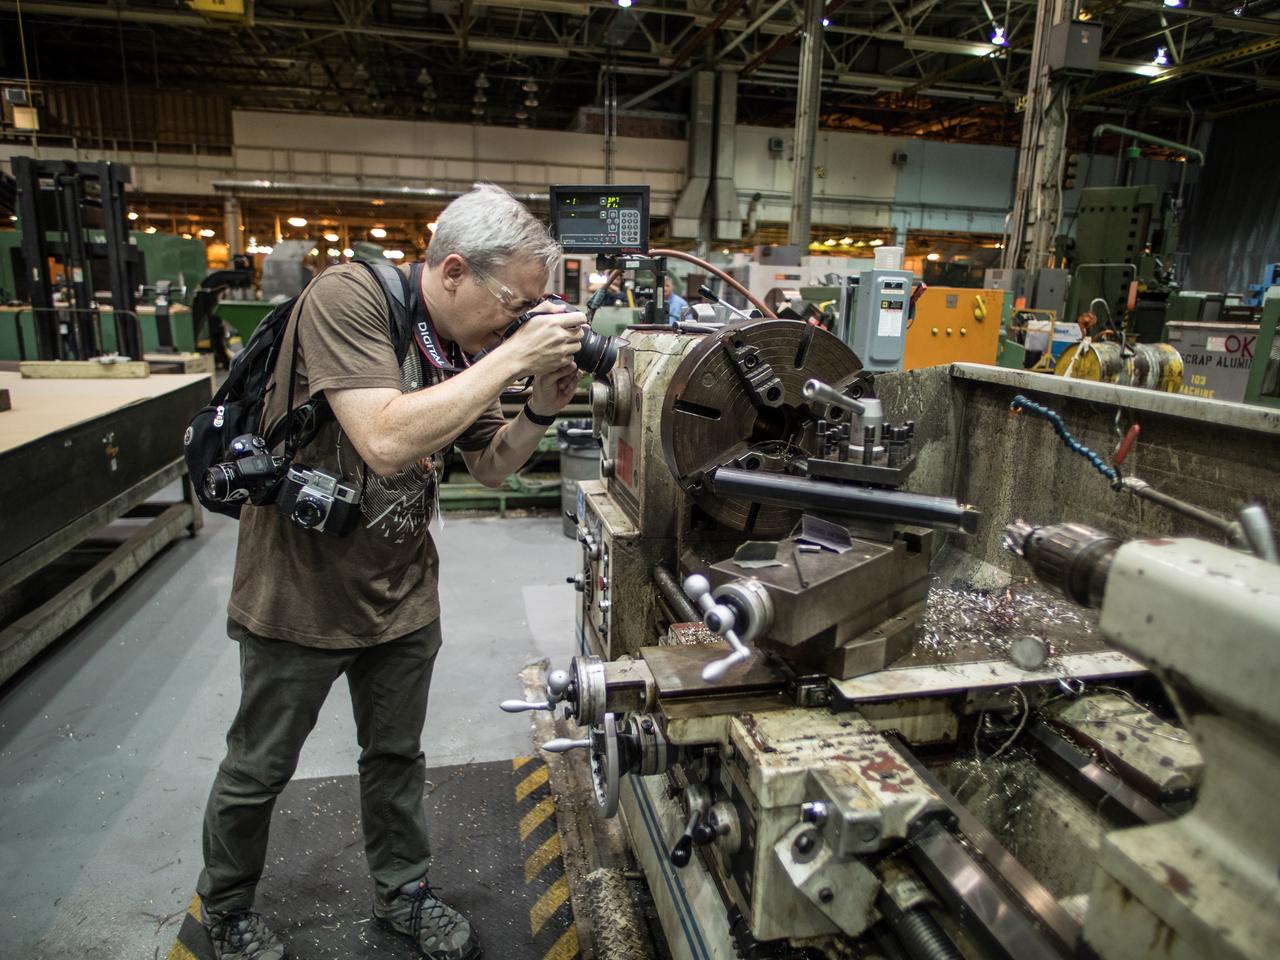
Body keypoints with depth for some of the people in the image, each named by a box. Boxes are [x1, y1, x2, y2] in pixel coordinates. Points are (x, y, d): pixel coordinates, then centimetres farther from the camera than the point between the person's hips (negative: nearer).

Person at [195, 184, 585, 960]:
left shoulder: (471, 345, -3)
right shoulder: (348, 299, -23)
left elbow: (491, 466, 6)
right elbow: (387, 441, -37)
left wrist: (542, 407, -13)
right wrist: (514, 356, -32)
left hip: (403, 595, 6)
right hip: (303, 593, -5)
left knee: (397, 756, 21)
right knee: (260, 770, 17)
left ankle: (403, 892, 44)